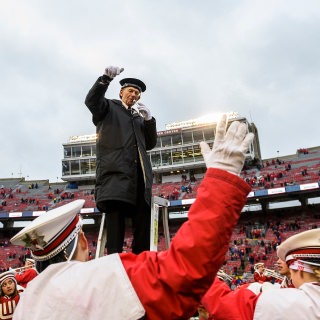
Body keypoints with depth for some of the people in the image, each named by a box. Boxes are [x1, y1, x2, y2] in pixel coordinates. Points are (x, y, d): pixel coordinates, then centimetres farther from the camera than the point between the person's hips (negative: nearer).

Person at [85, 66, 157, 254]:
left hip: (139, 172, 5)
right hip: (116, 169, -5)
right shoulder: (109, 107, 17)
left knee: (143, 217, 0)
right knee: (115, 211, -13)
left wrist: (149, 119, 7)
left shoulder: (139, 117, 30)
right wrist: (106, 78, -20)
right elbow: (91, 100, -5)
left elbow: (150, 144, 21)